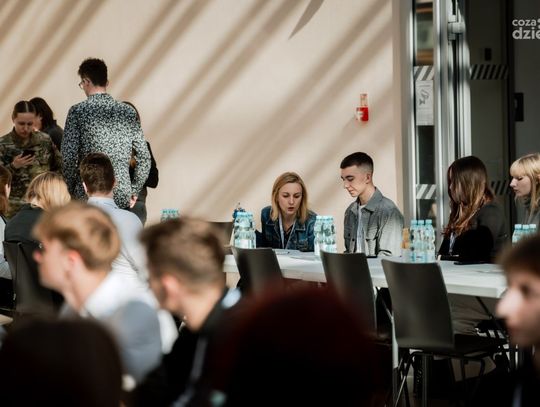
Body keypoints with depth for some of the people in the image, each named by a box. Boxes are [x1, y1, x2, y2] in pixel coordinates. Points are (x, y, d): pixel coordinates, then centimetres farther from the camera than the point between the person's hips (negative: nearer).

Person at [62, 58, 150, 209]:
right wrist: (134, 191, 13)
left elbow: (69, 156, -10)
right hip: (122, 196, 3)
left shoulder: (78, 111, -5)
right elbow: (144, 157, 6)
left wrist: (70, 191, 1)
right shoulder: (128, 111, 5)